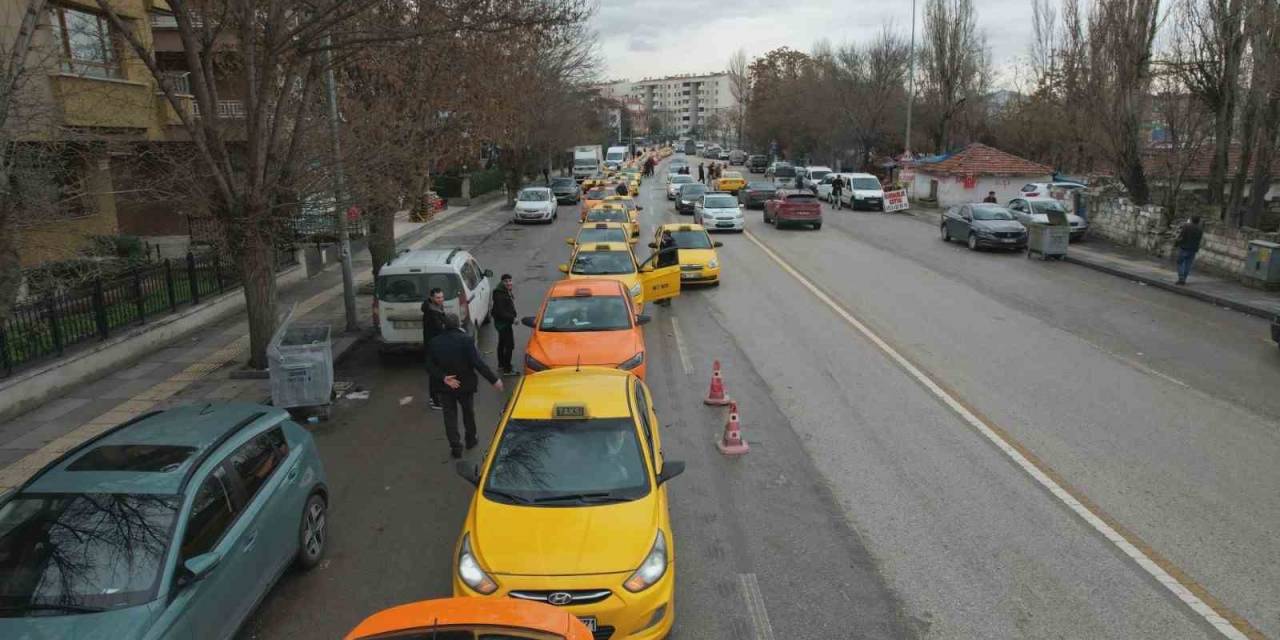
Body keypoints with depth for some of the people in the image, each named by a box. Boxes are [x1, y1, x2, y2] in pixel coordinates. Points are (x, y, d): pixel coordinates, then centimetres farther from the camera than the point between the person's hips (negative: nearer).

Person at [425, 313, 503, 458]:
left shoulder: (434, 342, -8)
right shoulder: (466, 340, -19)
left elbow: (430, 366, -10)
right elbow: (478, 363, -23)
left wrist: (443, 378, -14)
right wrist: (494, 380, -19)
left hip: (445, 387, 1)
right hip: (465, 384, -1)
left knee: (450, 416, 11)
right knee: (468, 412, 21)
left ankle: (455, 447, 11)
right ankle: (471, 440, 36)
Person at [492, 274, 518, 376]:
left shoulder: (507, 292, 8)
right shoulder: (499, 295, -23)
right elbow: (501, 312, -26)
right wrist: (512, 318, -22)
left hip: (505, 322, 11)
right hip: (502, 323, -11)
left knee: (502, 344, 21)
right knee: (509, 345, -7)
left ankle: (501, 366, 34)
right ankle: (507, 369, -1)